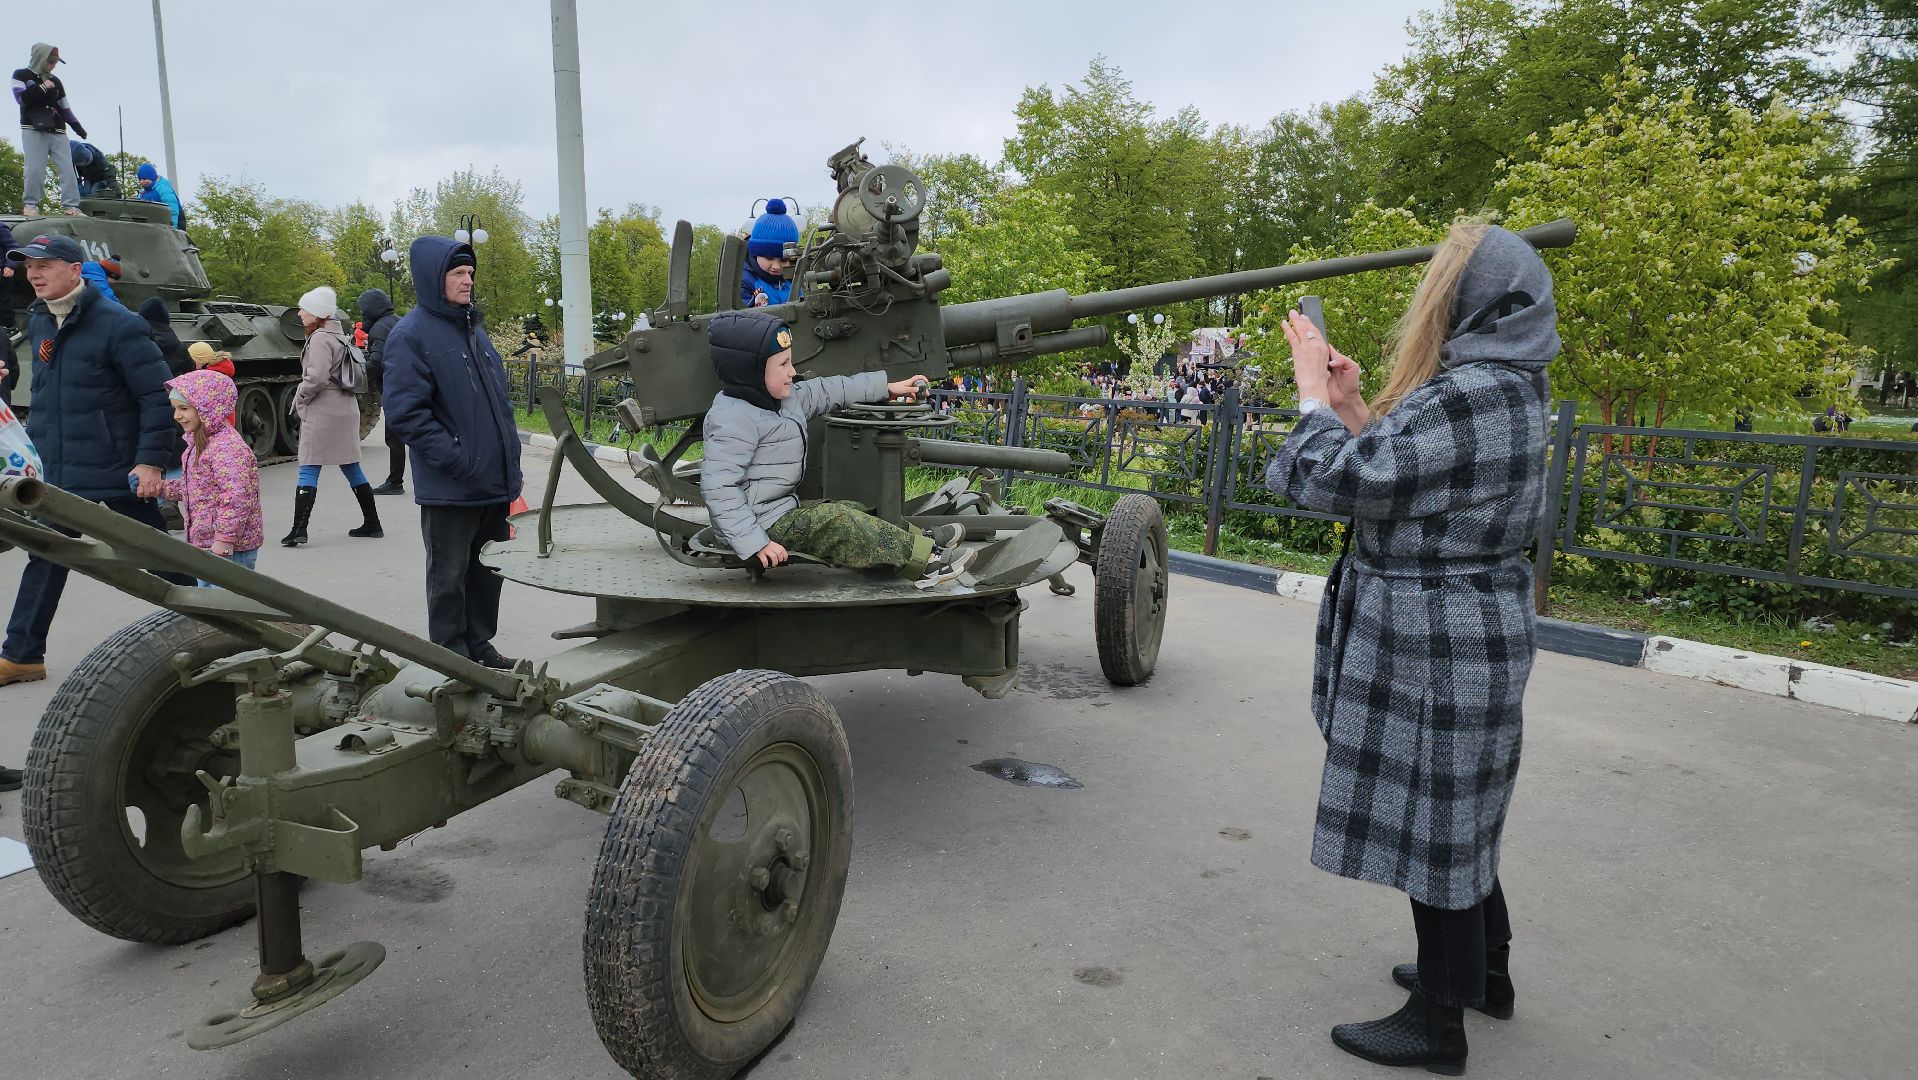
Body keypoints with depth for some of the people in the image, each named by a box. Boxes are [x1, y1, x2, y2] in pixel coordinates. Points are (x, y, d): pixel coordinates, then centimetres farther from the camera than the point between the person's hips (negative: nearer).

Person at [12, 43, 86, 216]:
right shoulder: (21, 75, 7)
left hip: (57, 132, 4)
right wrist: (42, 88, -9)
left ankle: (71, 206, -12)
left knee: (67, 169, -9)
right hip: (34, 130, -4)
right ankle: (30, 204, -7)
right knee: (35, 168, -14)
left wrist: (78, 127, 16)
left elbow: (64, 107, 21)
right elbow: (21, 99, -8)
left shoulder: (55, 81, 18)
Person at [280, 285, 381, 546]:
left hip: (323, 412, -9)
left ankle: (299, 529, -8)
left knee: (308, 470, -6)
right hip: (346, 409, 9)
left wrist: (300, 397, -6)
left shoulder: (320, 338, -14)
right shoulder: (338, 336, 13)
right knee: (351, 467, 13)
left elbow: (317, 377, -23)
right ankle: (372, 524, 16)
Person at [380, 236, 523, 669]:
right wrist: (455, 460, -20)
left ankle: (480, 644, 29)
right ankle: (452, 655, 17)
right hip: (449, 487, -7)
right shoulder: (410, 335, -10)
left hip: (495, 481, 7)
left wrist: (510, 450, 12)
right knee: (449, 576, 5)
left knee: (489, 569, 16)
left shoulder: (474, 330, 14)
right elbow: (405, 412, -16)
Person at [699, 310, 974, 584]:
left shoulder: (784, 397, 8)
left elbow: (827, 391, 19)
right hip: (766, 524, -11)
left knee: (852, 510, 10)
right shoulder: (733, 420, -22)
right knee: (836, 522, -18)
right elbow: (718, 486, -28)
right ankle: (925, 560, -15)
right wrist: (755, 542, -32)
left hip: (784, 510, 11)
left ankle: (923, 541, 9)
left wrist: (887, 387, 24)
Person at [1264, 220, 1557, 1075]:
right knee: (1456, 813, 22)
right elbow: (1402, 469, 13)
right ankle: (1483, 971, 40)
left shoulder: (1468, 394, -23)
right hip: (1472, 630, 10)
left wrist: (1315, 396, -7)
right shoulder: (1504, 388, 9)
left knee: (1430, 820, 2)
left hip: (1434, 646, -10)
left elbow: (1334, 479, -22)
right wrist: (1351, 403, 8)